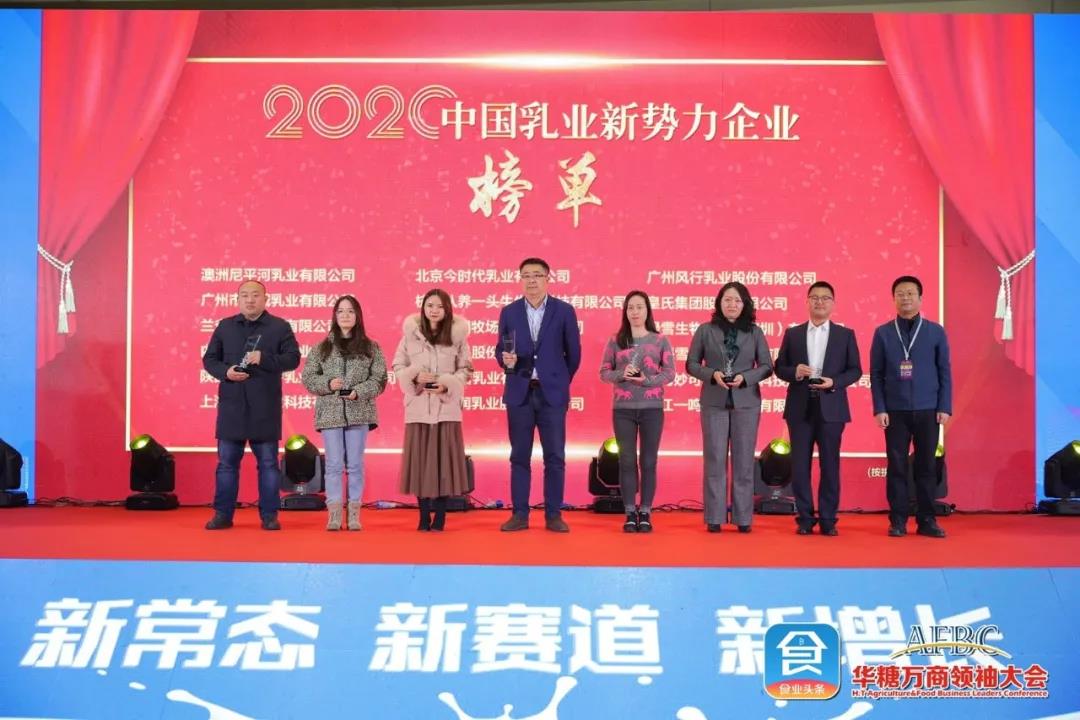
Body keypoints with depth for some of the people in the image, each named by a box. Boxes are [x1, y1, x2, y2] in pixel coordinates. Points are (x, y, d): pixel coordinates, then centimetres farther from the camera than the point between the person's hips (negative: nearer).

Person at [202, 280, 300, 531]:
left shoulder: (280, 327, 3)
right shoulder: (225, 326, 10)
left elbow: (293, 358, -4)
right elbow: (209, 359, 10)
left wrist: (264, 359, -18)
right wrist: (225, 372, -10)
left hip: (265, 406, -2)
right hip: (231, 404, 2)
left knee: (268, 461, 3)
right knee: (227, 461, 5)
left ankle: (269, 515, 10)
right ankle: (223, 514, 11)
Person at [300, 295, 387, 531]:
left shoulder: (371, 348, 6)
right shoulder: (321, 348, 8)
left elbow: (379, 379, 1)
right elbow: (307, 377, 6)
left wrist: (359, 392, -15)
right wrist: (327, 384, -12)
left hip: (359, 412, 0)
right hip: (330, 412, 0)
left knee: (355, 464, 3)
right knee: (334, 464, 0)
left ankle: (354, 513, 9)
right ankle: (334, 513, 4)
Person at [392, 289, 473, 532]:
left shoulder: (457, 335, 1)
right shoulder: (411, 333, 2)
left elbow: (466, 369, 4)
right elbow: (398, 366, 6)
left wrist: (448, 385, -11)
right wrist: (414, 377, -12)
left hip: (446, 405, 0)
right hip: (418, 405, 1)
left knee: (444, 458, -1)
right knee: (419, 458, 0)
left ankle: (440, 515, 8)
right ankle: (424, 515, 9)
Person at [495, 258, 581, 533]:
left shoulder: (564, 311, 1)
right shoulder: (509, 312, 5)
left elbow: (573, 353, 6)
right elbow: (500, 350, 8)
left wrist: (560, 383, 10)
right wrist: (505, 360, -13)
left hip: (551, 394, -1)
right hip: (519, 393, 1)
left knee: (554, 457, 1)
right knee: (519, 456, 4)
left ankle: (553, 515, 8)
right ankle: (520, 514, 10)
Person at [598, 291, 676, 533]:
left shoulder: (660, 341, 3)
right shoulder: (615, 341, 5)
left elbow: (670, 373, -1)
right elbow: (604, 372, 4)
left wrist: (647, 380, -16)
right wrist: (621, 374, -15)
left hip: (652, 408, -1)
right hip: (623, 409, 1)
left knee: (648, 461, 2)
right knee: (627, 461, 2)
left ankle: (645, 513, 8)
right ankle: (630, 514, 7)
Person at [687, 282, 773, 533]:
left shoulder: (755, 332, 5)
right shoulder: (705, 331, 3)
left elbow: (767, 366, 4)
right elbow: (691, 364, 4)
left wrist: (744, 378, -13)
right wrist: (712, 374, -14)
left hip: (746, 402, 1)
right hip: (714, 402, -1)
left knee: (743, 460, 3)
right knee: (715, 460, 0)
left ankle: (743, 518, 8)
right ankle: (714, 517, 4)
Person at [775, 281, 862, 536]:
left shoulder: (845, 334, 7)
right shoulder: (792, 334, 9)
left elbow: (855, 370, 4)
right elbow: (779, 367, 8)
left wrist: (834, 382, -13)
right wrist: (794, 372, -13)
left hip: (831, 408, -1)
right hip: (800, 408, 1)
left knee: (830, 465, 2)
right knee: (800, 465, 1)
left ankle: (828, 520, 9)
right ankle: (804, 518, 9)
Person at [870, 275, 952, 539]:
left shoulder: (935, 331, 5)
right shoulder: (883, 333, 4)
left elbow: (945, 372, 4)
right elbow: (876, 374, 2)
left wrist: (945, 407, -3)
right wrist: (879, 409, -5)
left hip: (927, 410, 0)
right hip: (895, 410, 0)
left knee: (927, 465, 4)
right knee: (897, 466, 2)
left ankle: (927, 520, 10)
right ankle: (898, 520, 7)